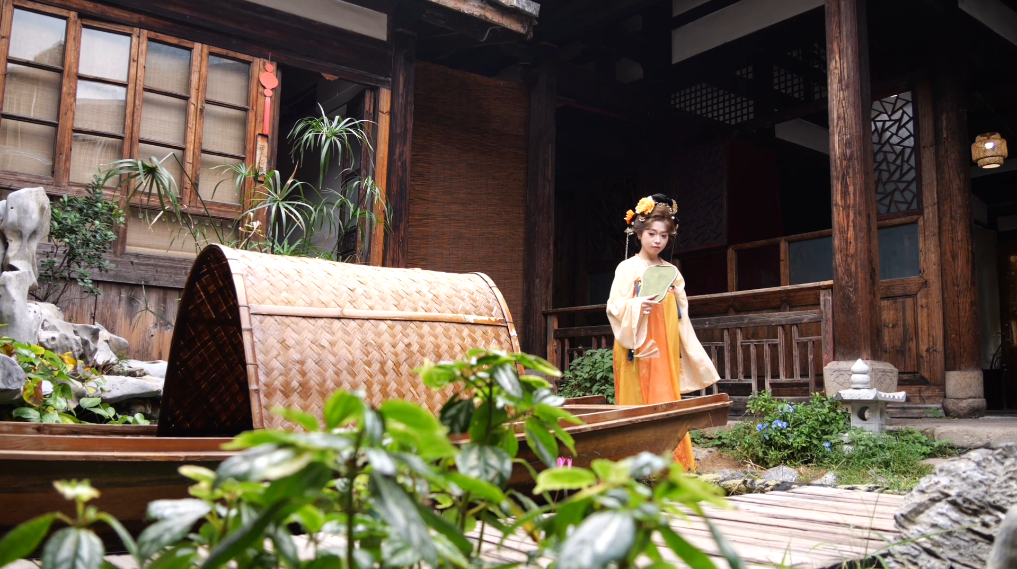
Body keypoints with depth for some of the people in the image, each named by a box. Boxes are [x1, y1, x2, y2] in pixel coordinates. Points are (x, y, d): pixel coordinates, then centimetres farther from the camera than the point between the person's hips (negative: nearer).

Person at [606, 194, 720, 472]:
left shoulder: (671, 272, 14)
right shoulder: (628, 268, 0)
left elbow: (681, 316, 15)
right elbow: (614, 307, -7)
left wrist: (692, 354, 10)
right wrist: (637, 306, -26)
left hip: (665, 350, 4)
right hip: (638, 349, -4)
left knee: (667, 402, 2)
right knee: (639, 403, -6)